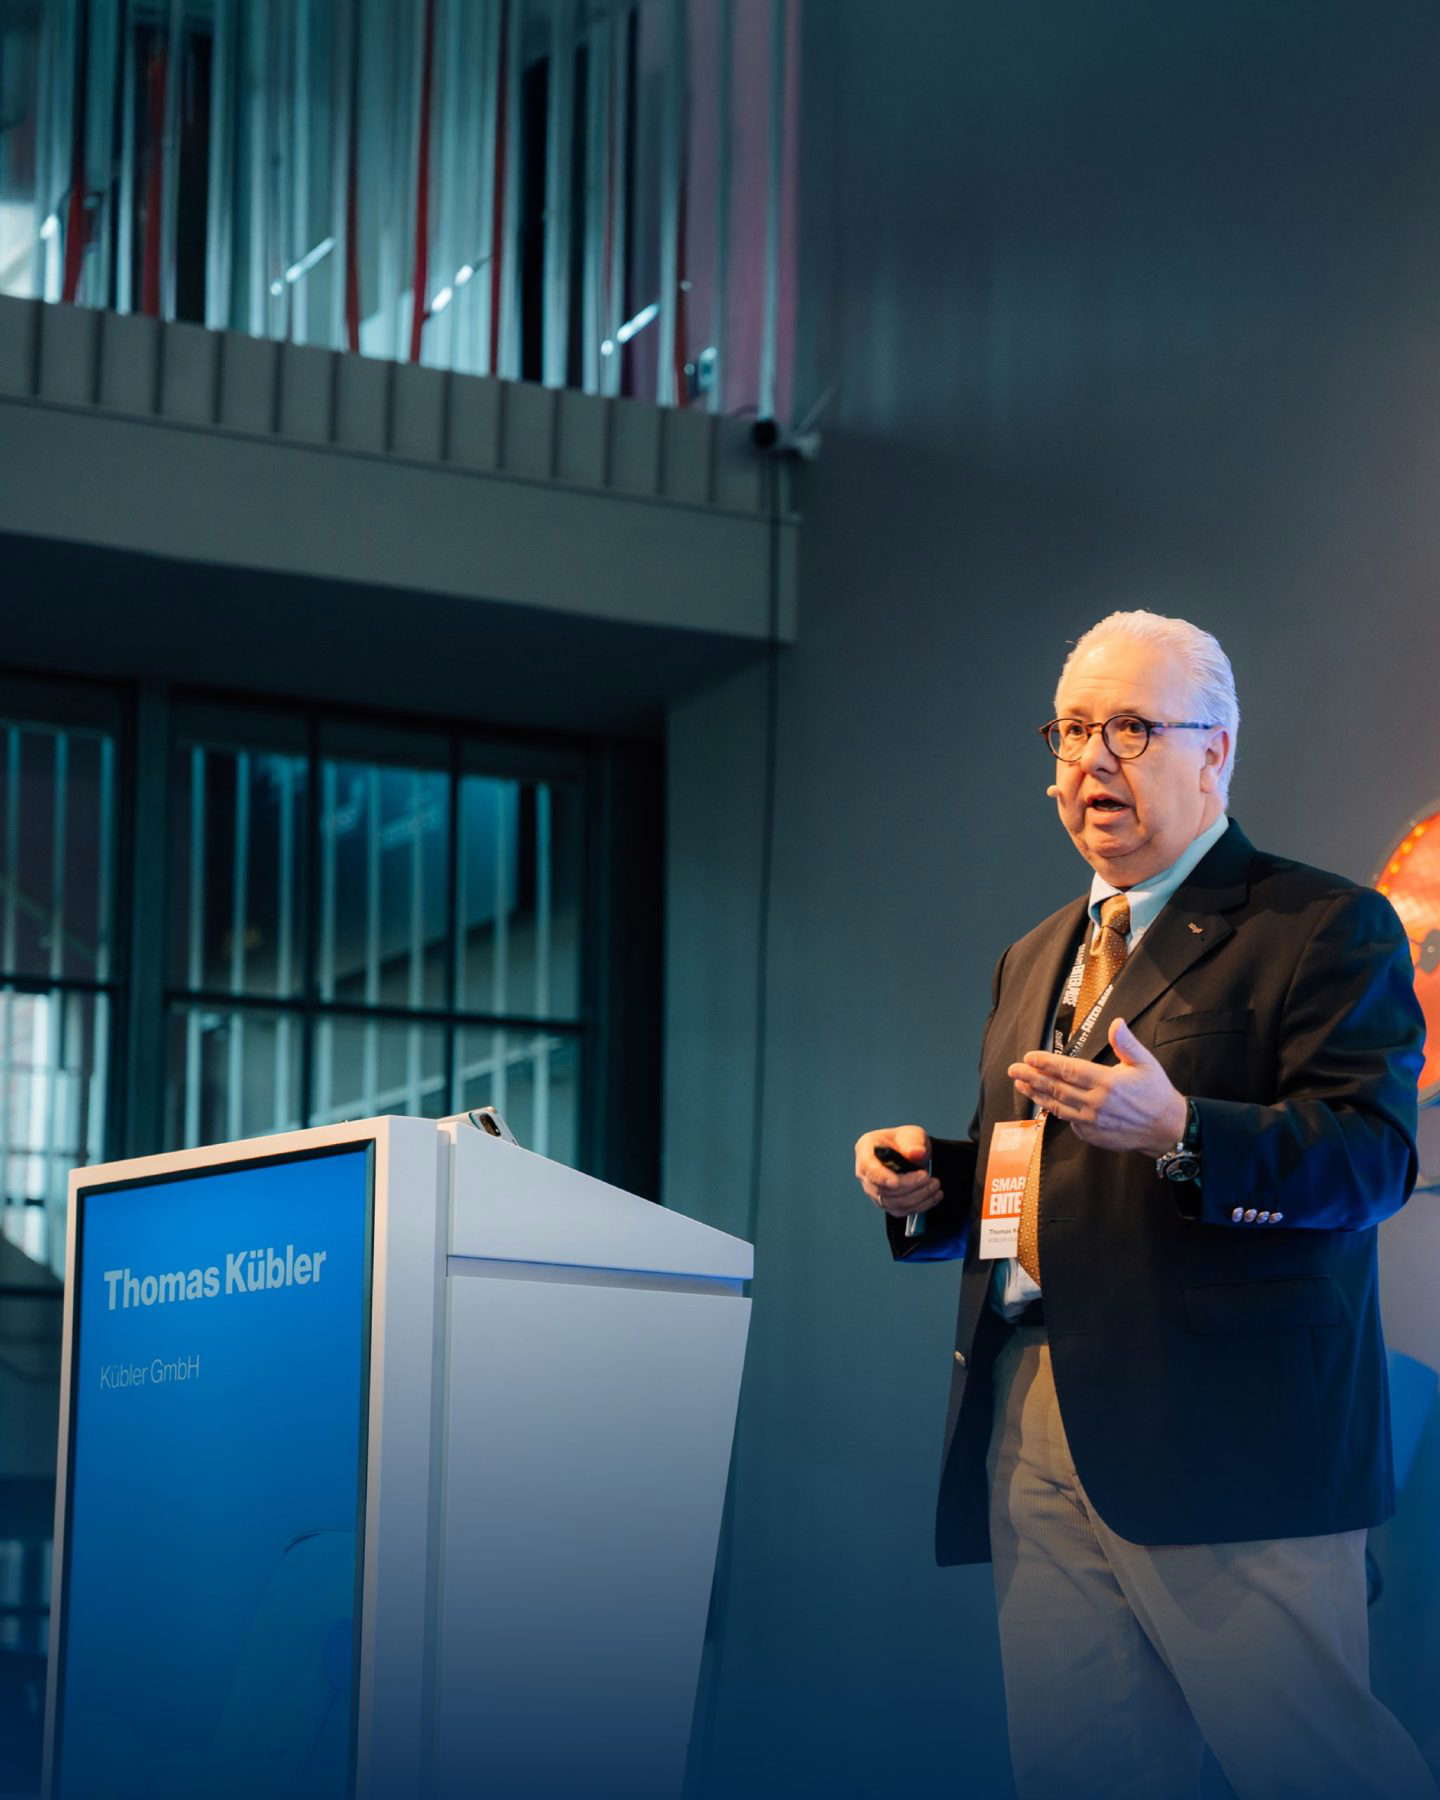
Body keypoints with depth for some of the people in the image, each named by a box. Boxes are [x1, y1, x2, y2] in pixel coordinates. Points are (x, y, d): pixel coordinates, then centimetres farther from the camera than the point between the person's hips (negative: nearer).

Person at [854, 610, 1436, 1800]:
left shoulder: (1327, 929, -1)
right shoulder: (1035, 960, 24)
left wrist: (1177, 1131, -29)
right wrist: (926, 1181, 9)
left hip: (1228, 1436, -7)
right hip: (1033, 1430, 7)